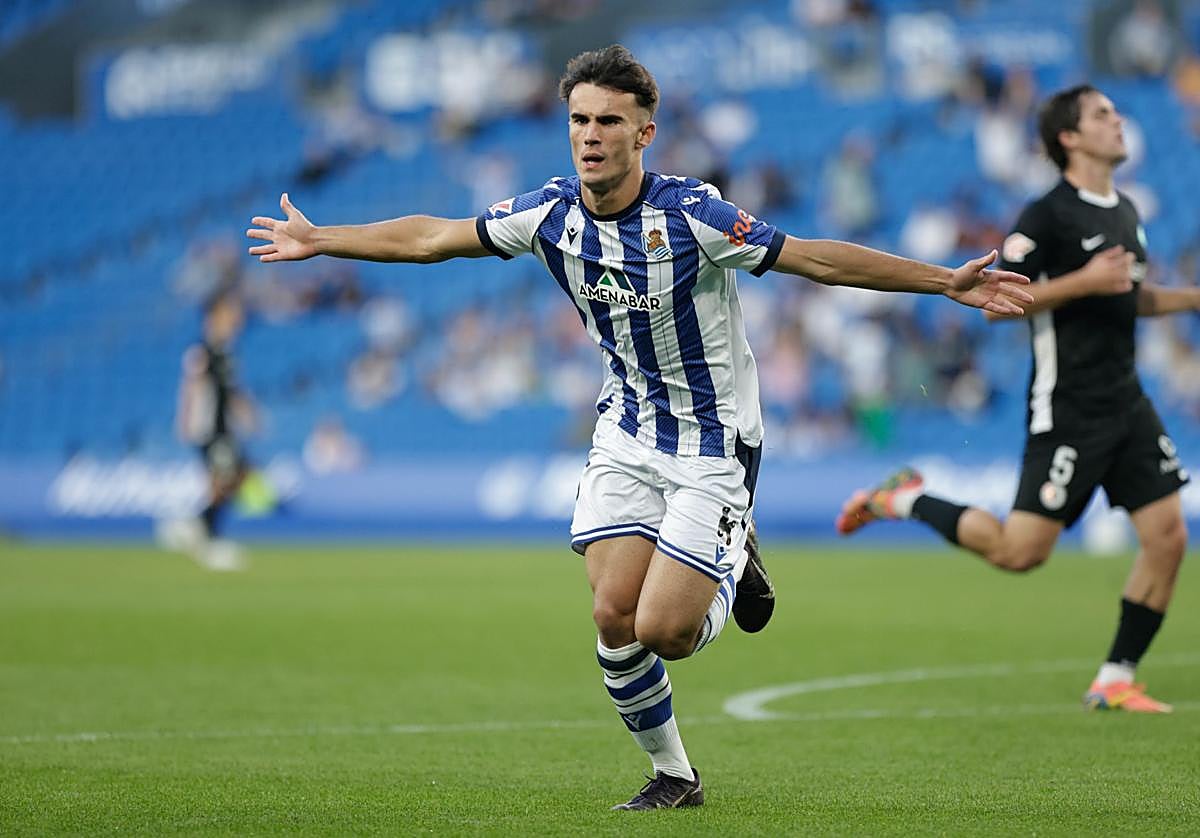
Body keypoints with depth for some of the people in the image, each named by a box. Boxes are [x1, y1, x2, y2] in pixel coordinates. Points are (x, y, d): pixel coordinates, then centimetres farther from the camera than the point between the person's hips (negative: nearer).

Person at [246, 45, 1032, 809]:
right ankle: (674, 774, 16)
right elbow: (433, 237, 6)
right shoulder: (552, 212, -7)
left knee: (662, 630, -14)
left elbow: (817, 258, -20)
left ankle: (732, 563, 21)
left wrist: (946, 281, -25)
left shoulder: (692, 215, -23)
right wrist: (320, 240, 11)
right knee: (613, 616, -6)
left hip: (714, 440, -5)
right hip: (627, 431, 5)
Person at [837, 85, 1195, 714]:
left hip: (1125, 402, 8)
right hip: (1068, 408, -8)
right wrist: (1085, 281, -22)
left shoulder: (1125, 213, 14)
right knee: (1019, 551, -10)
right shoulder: (1049, 215, -12)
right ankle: (905, 500, 14)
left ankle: (1114, 683, 8)